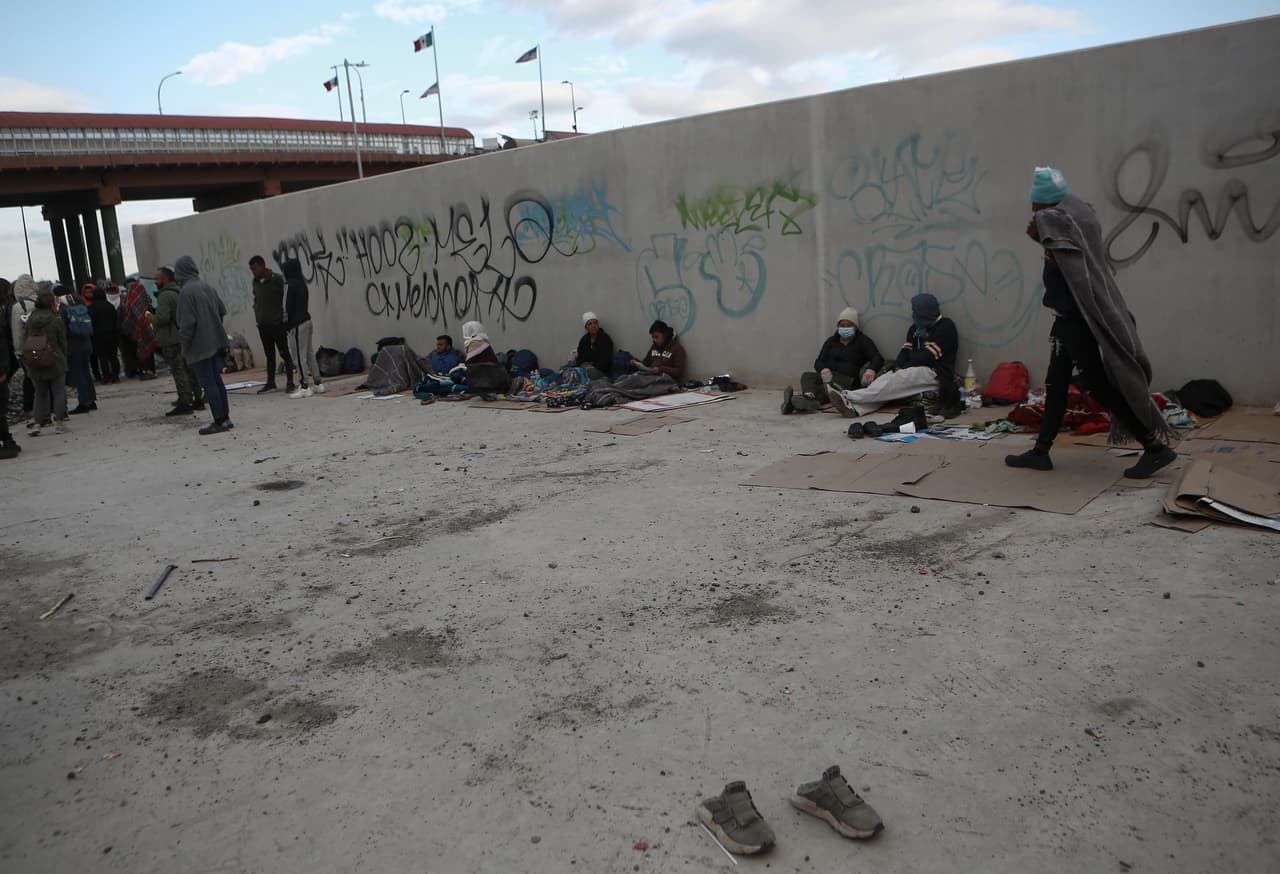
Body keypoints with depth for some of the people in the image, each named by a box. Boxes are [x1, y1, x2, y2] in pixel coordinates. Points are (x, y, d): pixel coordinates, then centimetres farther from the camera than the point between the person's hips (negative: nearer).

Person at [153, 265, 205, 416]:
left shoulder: (165, 296, -14)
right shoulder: (180, 292, 15)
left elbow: (163, 317, -22)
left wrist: (152, 319, -4)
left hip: (172, 339, -9)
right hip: (185, 337, 9)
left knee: (178, 371, -7)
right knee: (189, 369, 12)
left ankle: (185, 403, -7)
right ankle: (198, 399, 16)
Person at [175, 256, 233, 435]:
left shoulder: (186, 292, -16)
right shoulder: (208, 287, 6)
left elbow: (187, 323, -18)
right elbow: (222, 311, 12)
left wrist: (184, 344, -8)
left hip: (198, 346, -7)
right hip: (215, 342, 8)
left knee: (208, 383, -3)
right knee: (216, 380, 13)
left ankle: (219, 422, -2)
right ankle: (225, 418, 17)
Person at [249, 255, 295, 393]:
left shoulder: (276, 280, -9)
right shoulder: (255, 282, 10)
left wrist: (284, 318, -10)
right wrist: (257, 314, 8)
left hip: (277, 324, -6)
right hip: (263, 326, 6)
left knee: (284, 353, 0)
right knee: (270, 355, 11)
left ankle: (290, 383, 4)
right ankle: (270, 383, 16)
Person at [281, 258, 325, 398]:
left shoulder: (289, 285, -13)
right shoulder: (302, 284, 11)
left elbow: (287, 308, -14)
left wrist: (286, 326, -5)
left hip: (297, 324, -8)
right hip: (306, 320, 8)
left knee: (300, 355, -5)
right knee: (309, 353, 12)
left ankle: (304, 387, -3)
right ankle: (317, 383, 16)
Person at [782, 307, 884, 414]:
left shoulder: (863, 341, 13)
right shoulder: (831, 341, 23)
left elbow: (878, 358, 0)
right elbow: (819, 361, 13)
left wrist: (870, 371, -25)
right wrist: (824, 370, -14)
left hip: (847, 379, -4)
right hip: (827, 375, 4)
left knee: (826, 389, -36)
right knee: (807, 376, -29)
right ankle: (809, 399, -63)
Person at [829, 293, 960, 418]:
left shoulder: (946, 327, -7)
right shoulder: (916, 327, 18)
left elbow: (927, 357, -13)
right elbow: (905, 351, 9)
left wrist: (904, 368, -5)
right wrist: (898, 367, -11)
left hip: (935, 374, -7)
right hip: (914, 371, 7)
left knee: (896, 380, -27)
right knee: (885, 379, -20)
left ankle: (848, 396, -38)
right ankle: (854, 408, -43)